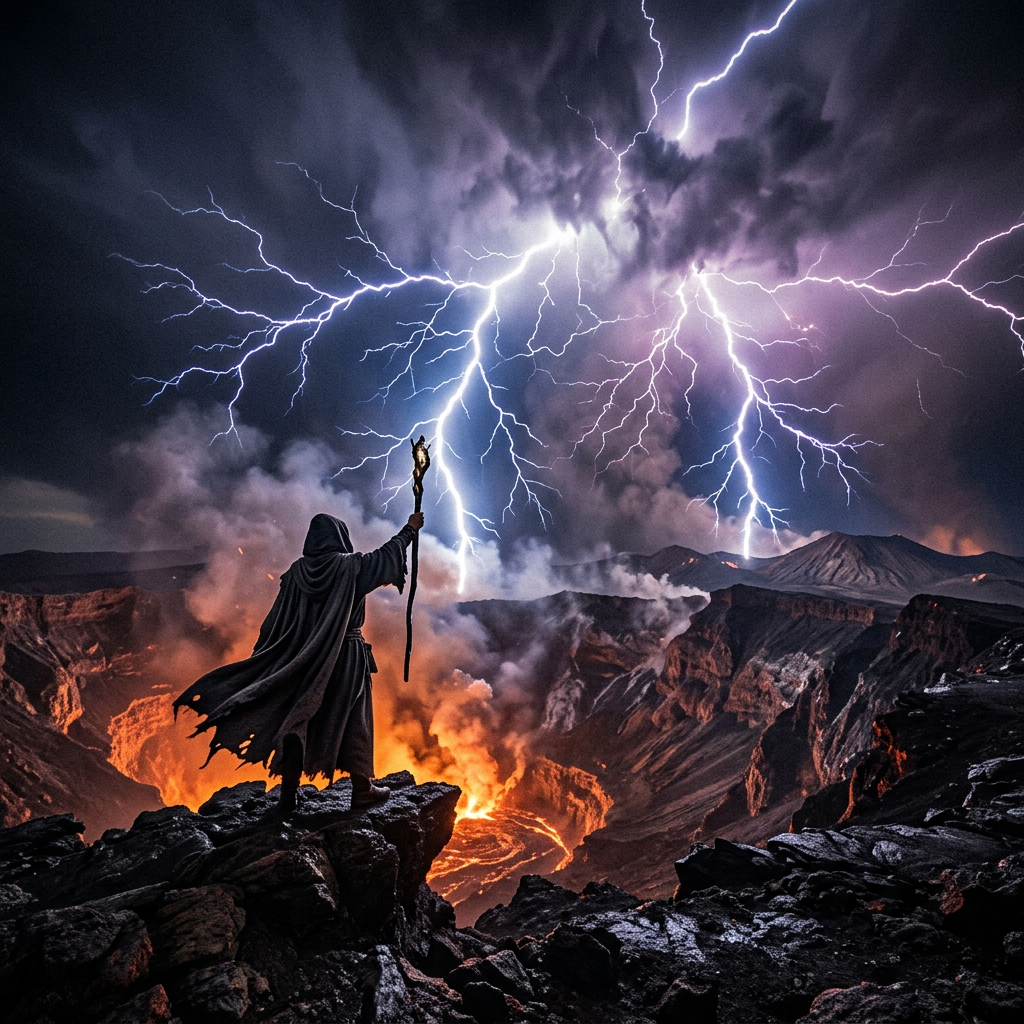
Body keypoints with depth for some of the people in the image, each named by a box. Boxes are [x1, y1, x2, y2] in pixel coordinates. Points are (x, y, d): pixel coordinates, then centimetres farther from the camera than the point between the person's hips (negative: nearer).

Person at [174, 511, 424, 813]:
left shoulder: (297, 571, 0)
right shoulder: (350, 566, -11)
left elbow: (276, 622, 2)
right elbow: (387, 557, 0)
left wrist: (262, 656, 10)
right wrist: (409, 530, 12)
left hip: (304, 659, 4)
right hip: (345, 657, -4)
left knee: (298, 719, 12)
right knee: (352, 720, 7)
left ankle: (288, 794, 20)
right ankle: (363, 788, 18)